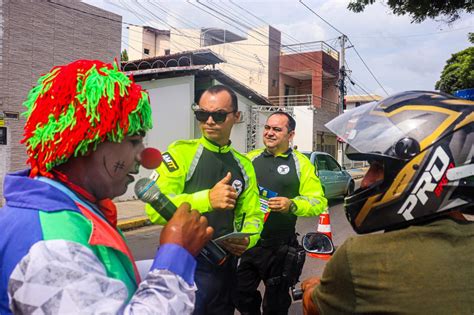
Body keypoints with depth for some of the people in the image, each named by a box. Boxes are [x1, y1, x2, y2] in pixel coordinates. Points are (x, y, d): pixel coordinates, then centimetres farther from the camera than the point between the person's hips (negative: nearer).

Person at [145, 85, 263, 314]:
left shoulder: (243, 165, 5)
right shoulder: (180, 153, -13)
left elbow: (252, 215, 8)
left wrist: (247, 239, -14)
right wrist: (207, 199, -33)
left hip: (226, 266, 6)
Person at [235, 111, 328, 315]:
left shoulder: (301, 164, -4)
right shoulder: (250, 158, 6)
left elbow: (319, 202, -6)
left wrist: (292, 205, -23)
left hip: (279, 248, -2)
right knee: (242, 296, 16)